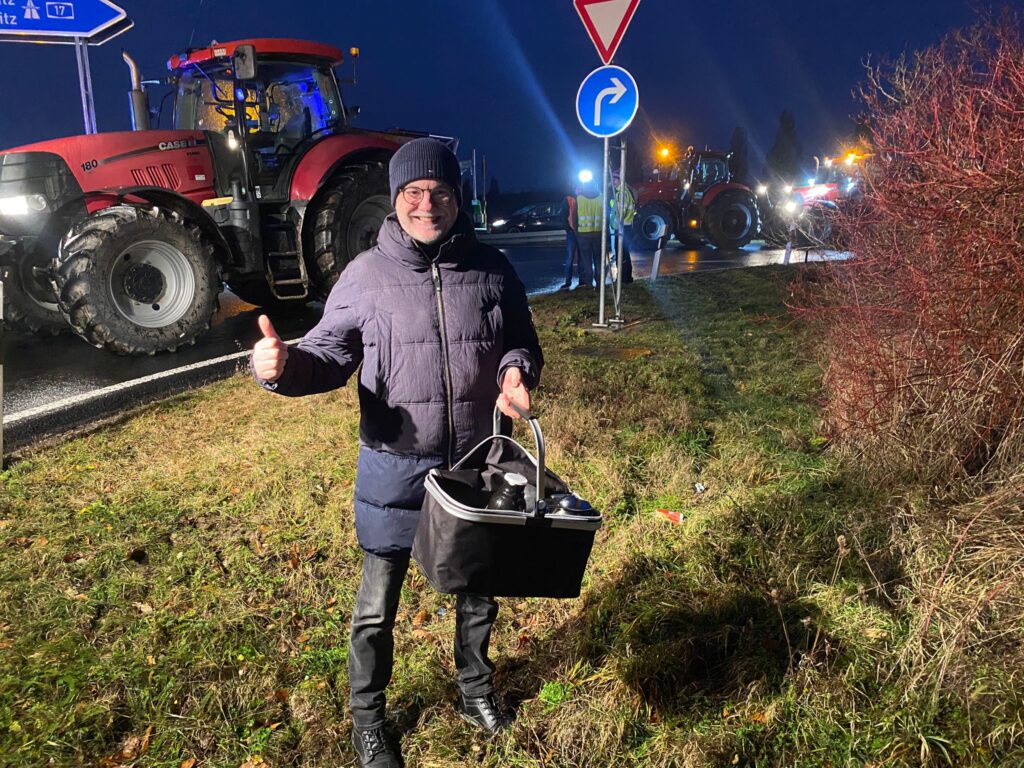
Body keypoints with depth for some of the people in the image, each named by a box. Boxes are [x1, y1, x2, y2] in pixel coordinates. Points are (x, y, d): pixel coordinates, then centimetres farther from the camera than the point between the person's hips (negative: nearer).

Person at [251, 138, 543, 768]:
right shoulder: (367, 274, -7)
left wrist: (517, 370, -15)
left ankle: (476, 686, 49)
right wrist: (283, 366, -28)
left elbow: (523, 343, 8)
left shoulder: (491, 268, -1)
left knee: (479, 587, 22)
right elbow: (330, 355, -6)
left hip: (479, 462, 3)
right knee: (378, 604, 10)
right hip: (396, 467, -2)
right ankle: (368, 717, 35)